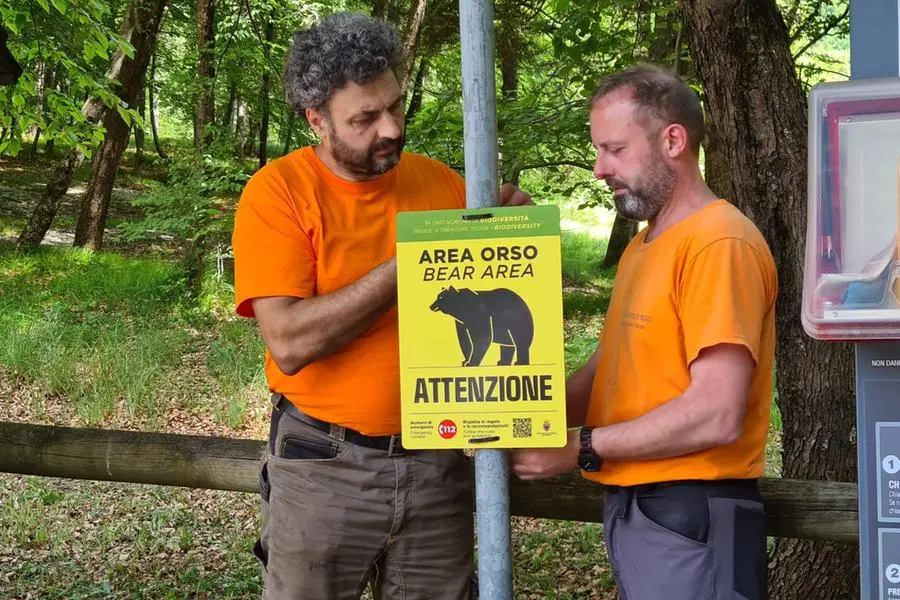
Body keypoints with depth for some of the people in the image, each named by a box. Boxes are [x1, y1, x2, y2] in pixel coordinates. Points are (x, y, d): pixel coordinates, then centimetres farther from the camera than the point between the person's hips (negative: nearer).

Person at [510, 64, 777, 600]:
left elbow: (717, 415, -22)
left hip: (689, 519, -9)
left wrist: (579, 449, -17)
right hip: (631, 508, 9)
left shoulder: (719, 243, -15)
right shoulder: (643, 245, 16)